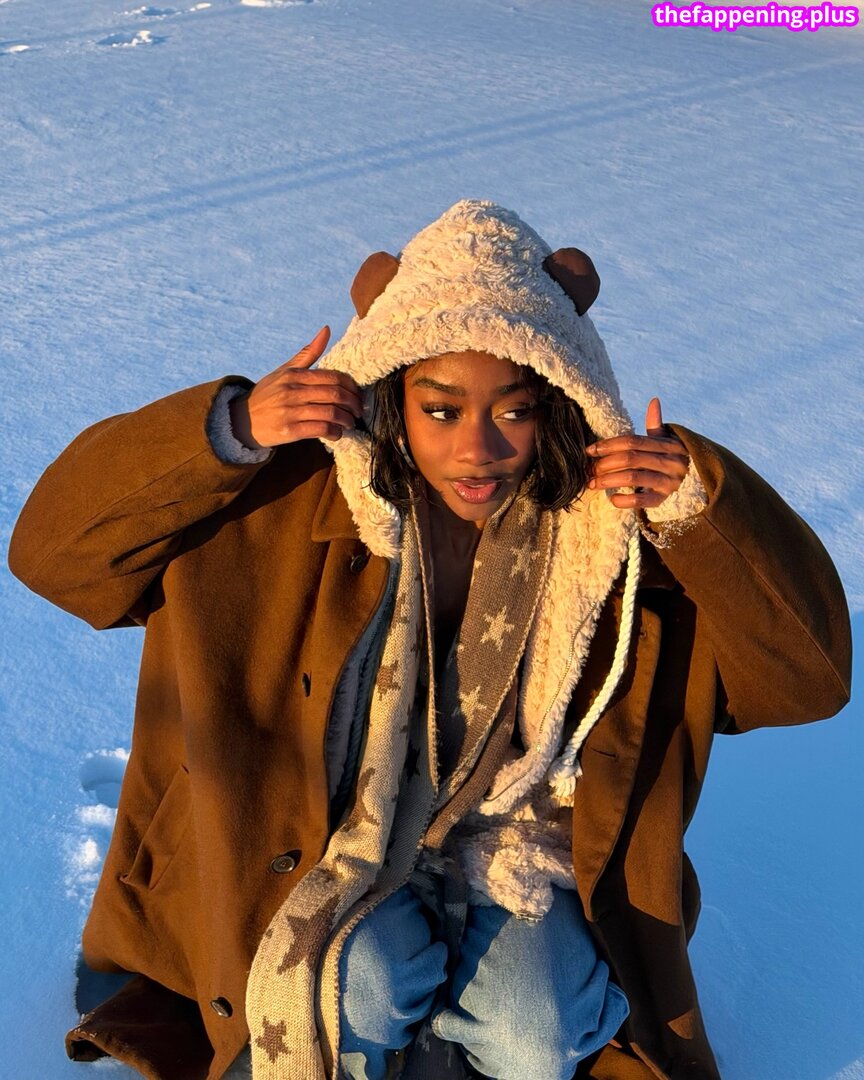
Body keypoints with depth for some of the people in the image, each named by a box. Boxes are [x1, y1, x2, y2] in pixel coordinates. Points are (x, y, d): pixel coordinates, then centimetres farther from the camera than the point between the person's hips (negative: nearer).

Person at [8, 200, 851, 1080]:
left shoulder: (620, 525, -12)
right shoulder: (296, 498, -13)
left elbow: (806, 673, -10)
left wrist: (702, 507, -27)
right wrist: (228, 431, -27)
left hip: (535, 857, 1)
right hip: (348, 840, 0)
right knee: (356, 990, -29)